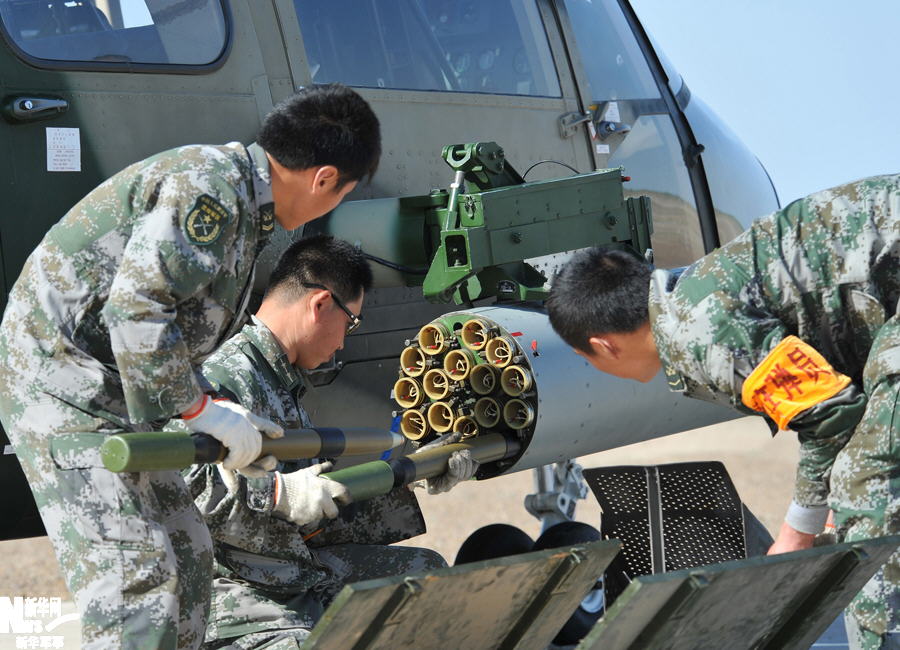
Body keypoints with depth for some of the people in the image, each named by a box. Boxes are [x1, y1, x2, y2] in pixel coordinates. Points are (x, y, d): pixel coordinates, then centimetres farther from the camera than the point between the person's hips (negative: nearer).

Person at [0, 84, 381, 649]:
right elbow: (135, 310, -27)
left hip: (109, 392, 11)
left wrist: (213, 408, 14)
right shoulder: (209, 187, -19)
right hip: (59, 382, -11)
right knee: (138, 577, -16)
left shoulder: (241, 205, 15)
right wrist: (200, 408, -18)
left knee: (188, 557, 13)